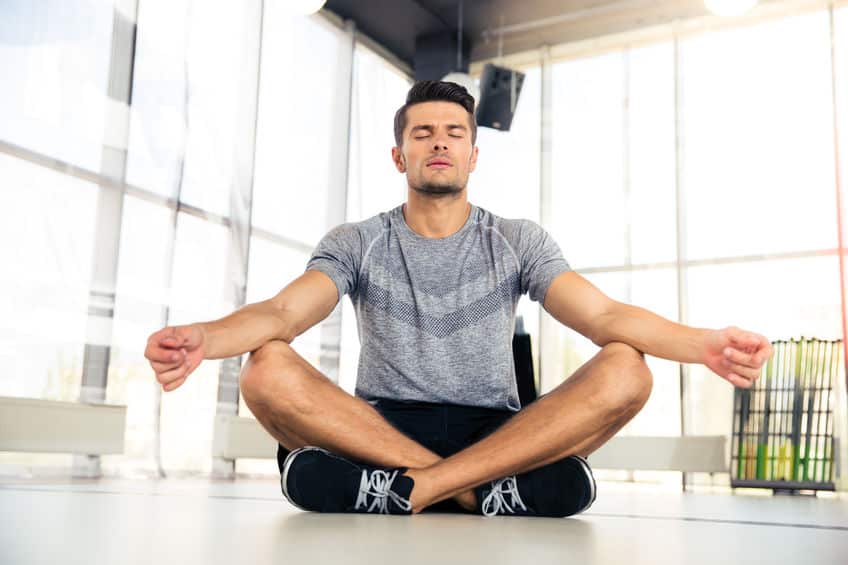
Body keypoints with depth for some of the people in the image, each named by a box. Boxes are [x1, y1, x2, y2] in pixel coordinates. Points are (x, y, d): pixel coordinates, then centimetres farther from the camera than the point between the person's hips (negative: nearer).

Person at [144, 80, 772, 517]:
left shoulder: (519, 241, 7)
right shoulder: (355, 243, 7)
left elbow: (604, 314, -6)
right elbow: (282, 311, -10)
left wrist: (704, 343, -28)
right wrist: (204, 336, -35)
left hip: (500, 436, 1)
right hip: (376, 430, 0)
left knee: (625, 371, -24)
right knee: (267, 370, -27)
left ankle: (411, 490, -26)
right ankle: (480, 491, -24)